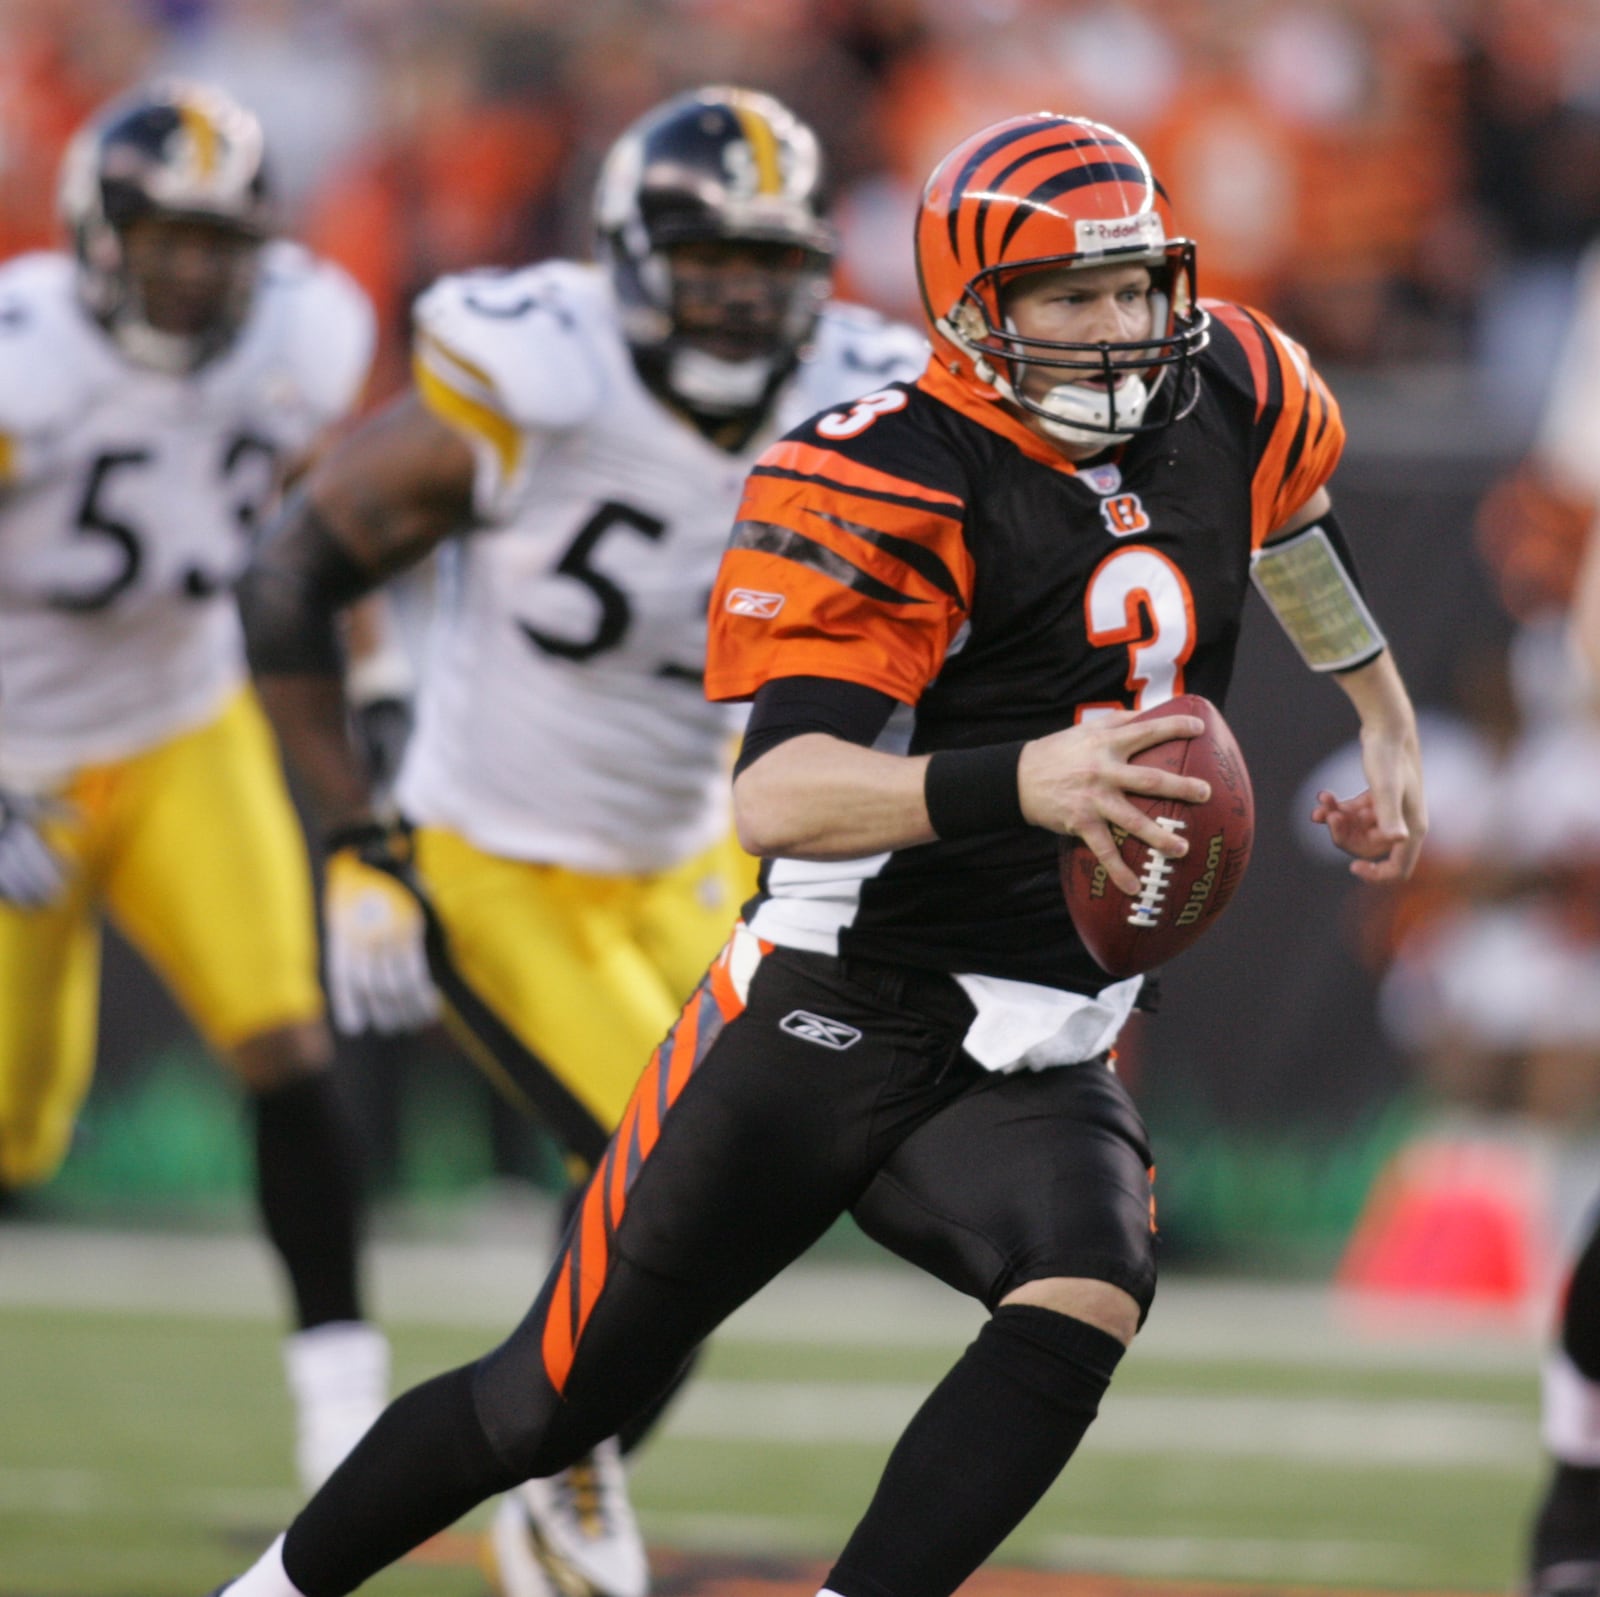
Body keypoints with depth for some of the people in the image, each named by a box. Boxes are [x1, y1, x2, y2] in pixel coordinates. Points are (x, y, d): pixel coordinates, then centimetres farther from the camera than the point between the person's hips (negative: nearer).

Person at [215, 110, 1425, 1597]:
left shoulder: (1229, 399, 1)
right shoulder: (883, 485, -18)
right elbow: (776, 800, -30)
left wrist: (1385, 723, 36)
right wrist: (1018, 780, -45)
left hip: (1035, 1051, 4)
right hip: (831, 1012, -4)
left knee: (1087, 1295, -29)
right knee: (551, 1405, 4)